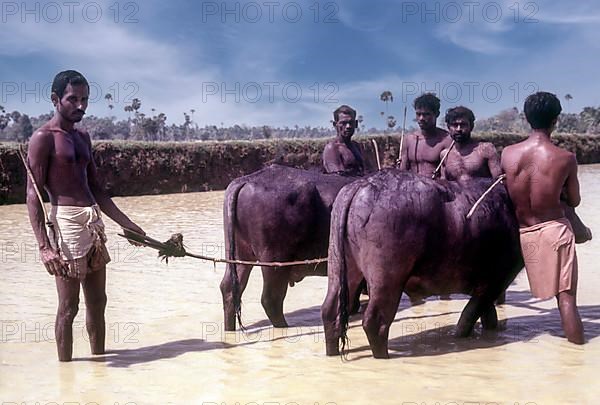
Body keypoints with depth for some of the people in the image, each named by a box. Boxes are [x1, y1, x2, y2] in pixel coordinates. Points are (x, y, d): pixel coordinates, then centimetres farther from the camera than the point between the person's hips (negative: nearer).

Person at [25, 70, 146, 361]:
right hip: (67, 224, -8)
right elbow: (33, 195, -12)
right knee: (68, 307, -3)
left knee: (97, 302, 14)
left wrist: (127, 224, 19)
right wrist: (44, 246, -21)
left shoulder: (82, 137, 17)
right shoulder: (44, 138, -6)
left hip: (94, 224, 8)